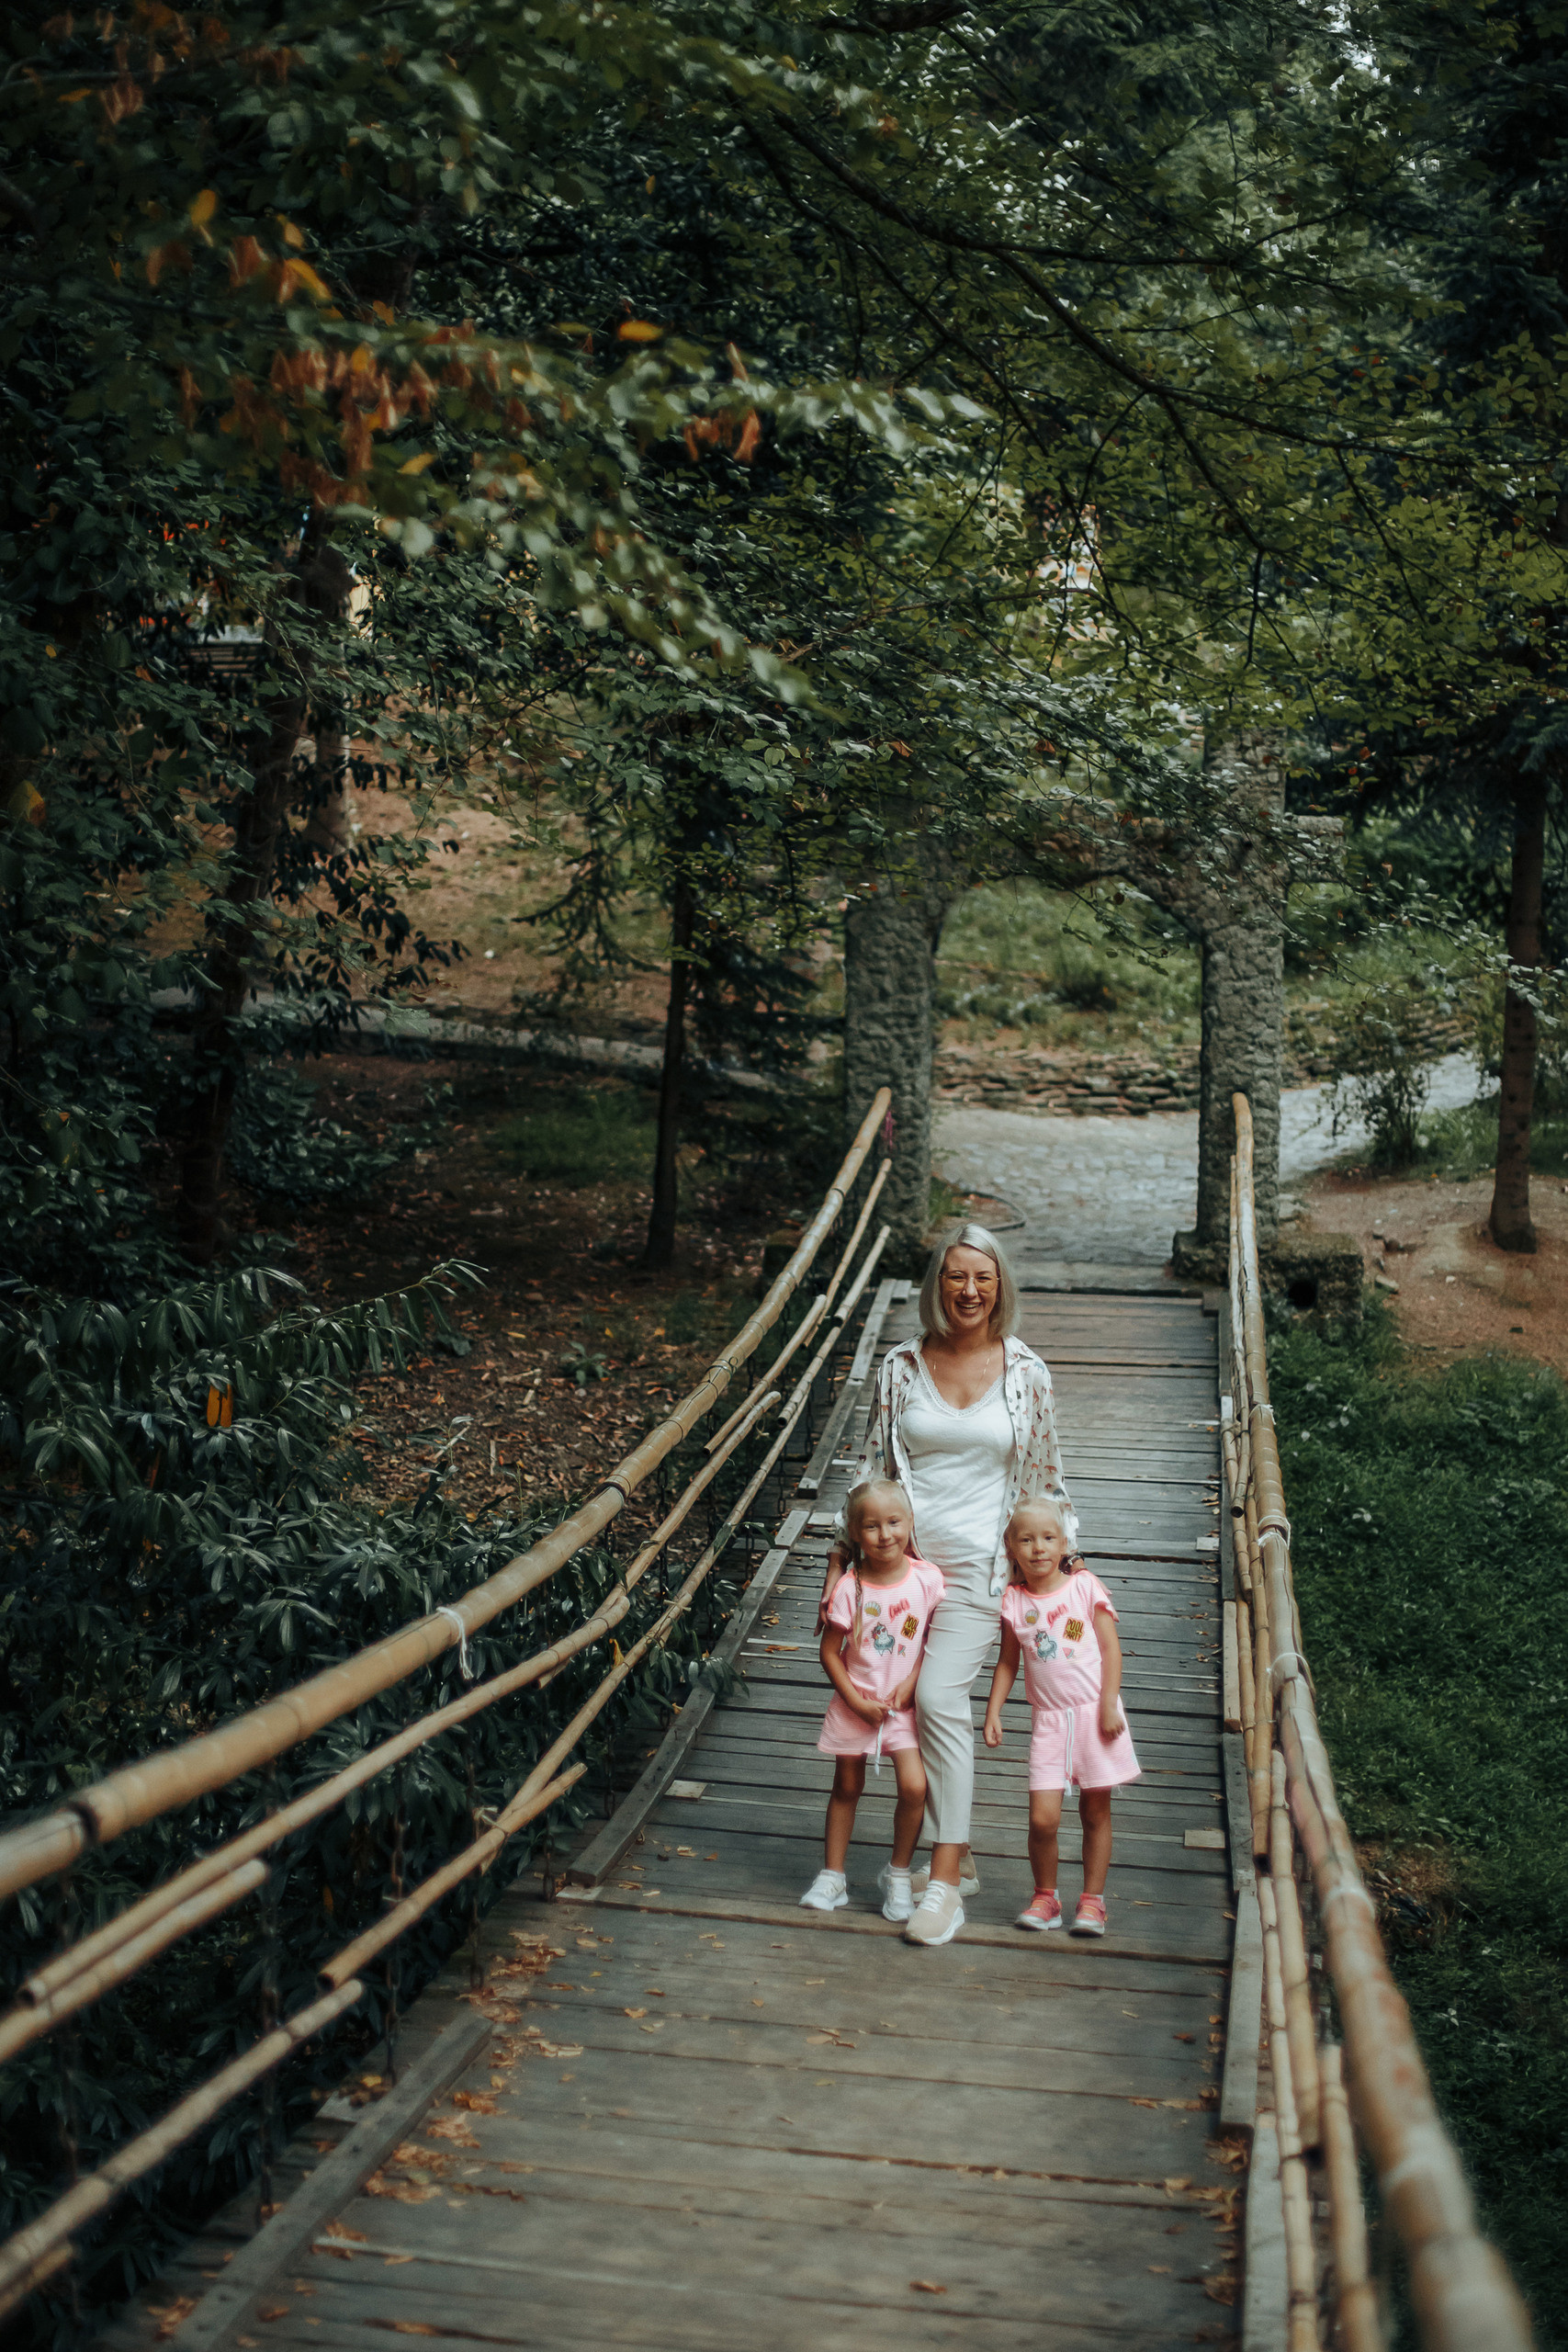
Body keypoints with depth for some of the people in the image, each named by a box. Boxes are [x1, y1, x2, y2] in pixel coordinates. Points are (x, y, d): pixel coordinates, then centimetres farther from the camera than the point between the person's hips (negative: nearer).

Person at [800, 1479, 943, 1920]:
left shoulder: (926, 1579, -11)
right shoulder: (849, 1588, -14)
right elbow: (829, 1652, -6)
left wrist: (911, 1682, -11)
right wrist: (856, 1702, -12)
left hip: (903, 1703, 0)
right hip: (855, 1704, 0)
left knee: (914, 1786, -14)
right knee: (847, 1788, 12)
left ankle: (898, 1873, 8)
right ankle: (833, 1875, 28)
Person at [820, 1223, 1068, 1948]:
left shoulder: (1025, 1373, 2)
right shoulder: (902, 1366, 4)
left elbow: (1044, 1475, 11)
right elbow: (872, 1466, 9)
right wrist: (842, 1555, 5)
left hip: (979, 1562, -3)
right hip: (901, 1556, 3)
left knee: (939, 1697, -16)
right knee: (905, 1704, 4)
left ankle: (944, 1881, -8)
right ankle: (955, 1856, 23)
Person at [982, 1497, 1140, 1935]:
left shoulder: (1084, 1586, -2)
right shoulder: (1014, 1601, 3)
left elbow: (1110, 1647, -2)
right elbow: (1008, 1663, 12)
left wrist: (1110, 1704, -9)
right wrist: (992, 1712, 4)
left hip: (1094, 1712, -1)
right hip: (1049, 1718, 1)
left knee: (1095, 1812, 5)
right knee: (1043, 1817, -8)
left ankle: (1092, 1900, 18)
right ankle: (1045, 1897, 13)